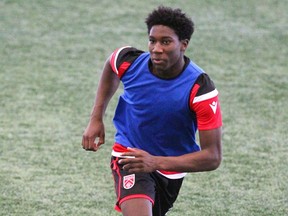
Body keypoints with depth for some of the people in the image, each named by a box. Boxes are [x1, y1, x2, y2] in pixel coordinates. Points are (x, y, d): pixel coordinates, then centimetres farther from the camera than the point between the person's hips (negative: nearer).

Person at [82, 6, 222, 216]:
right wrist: (96, 118, 2)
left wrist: (156, 162, -38)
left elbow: (213, 157, -27)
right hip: (129, 157, -1)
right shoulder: (129, 61, -19)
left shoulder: (201, 90, -27)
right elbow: (111, 70, 10)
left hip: (172, 170, 1)